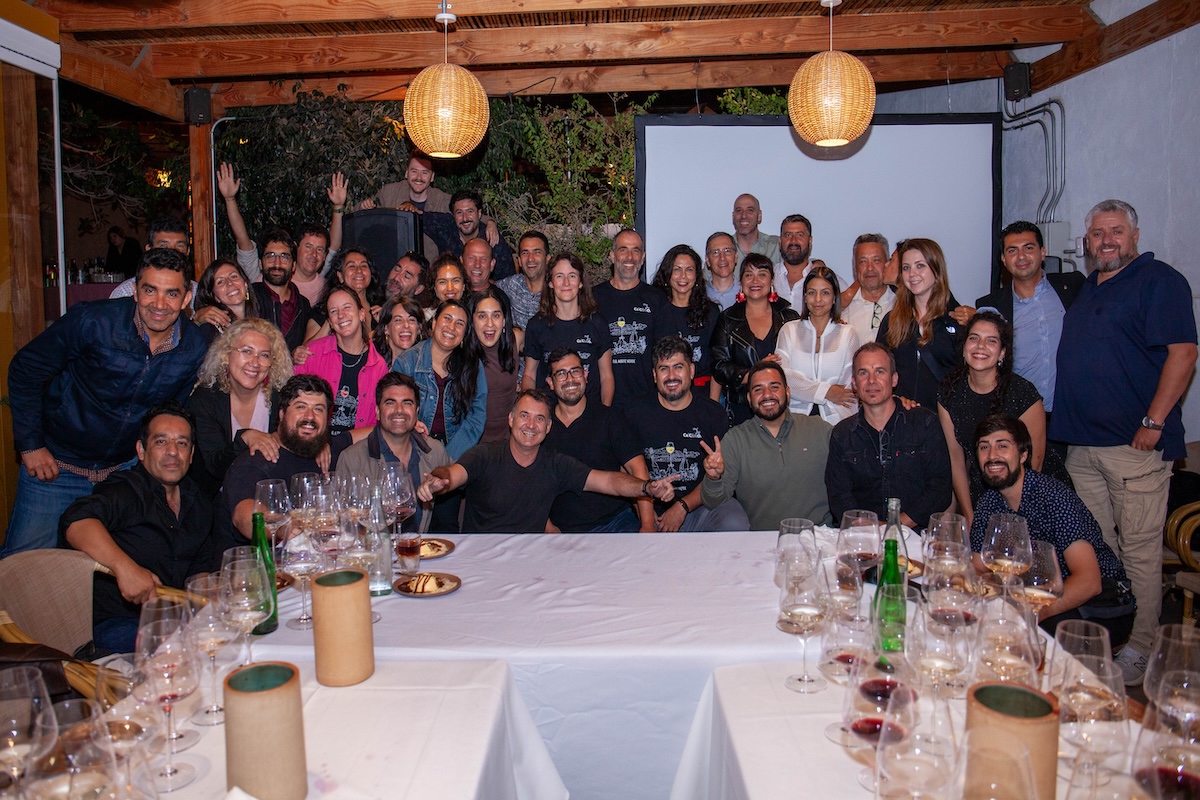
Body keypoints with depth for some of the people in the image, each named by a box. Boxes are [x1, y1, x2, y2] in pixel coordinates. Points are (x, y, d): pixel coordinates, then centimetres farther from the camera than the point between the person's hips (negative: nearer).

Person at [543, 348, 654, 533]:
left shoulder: (608, 419, 4)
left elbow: (638, 469, -4)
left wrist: (647, 526, -14)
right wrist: (548, 528, -3)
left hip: (615, 522, -2)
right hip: (564, 529, 2)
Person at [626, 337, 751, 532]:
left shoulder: (714, 414, 5)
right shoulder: (637, 416, 7)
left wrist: (682, 507, -11)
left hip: (702, 506, 1)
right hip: (654, 510, 0)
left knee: (735, 525, -30)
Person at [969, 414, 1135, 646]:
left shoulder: (1055, 497, -23)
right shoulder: (989, 501, -1)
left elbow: (1089, 581, -31)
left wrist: (1035, 613, -44)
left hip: (1103, 605, -6)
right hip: (1051, 597, 6)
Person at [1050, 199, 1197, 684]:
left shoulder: (1159, 280, -4)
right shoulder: (1087, 289, 20)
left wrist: (1153, 423, -17)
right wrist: (1066, 425, 16)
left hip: (1135, 443, -8)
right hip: (1082, 443, 8)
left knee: (1139, 550, -2)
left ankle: (1139, 651, 9)